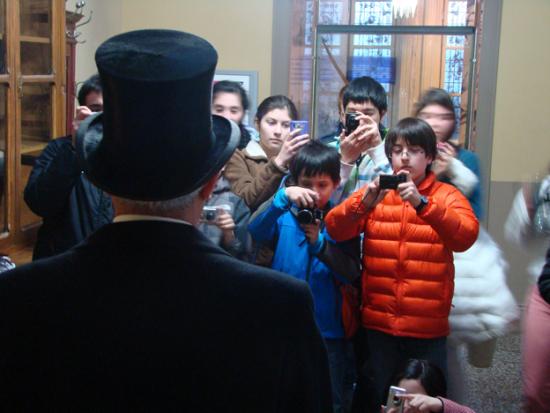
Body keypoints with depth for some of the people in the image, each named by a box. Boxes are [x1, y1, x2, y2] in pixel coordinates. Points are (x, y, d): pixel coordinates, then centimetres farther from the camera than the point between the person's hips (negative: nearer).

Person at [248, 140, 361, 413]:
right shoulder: (285, 216, 1)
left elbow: (352, 273, -8)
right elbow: (255, 232, -20)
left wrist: (319, 243, -20)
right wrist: (283, 197, -30)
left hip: (327, 329, 0)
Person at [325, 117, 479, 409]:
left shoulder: (447, 195, 1)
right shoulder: (375, 191, 5)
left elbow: (466, 236, -17)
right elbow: (335, 229, -6)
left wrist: (422, 203, -29)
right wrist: (364, 203, -24)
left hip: (428, 326, -1)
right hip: (378, 322, 2)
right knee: (380, 398, 13)